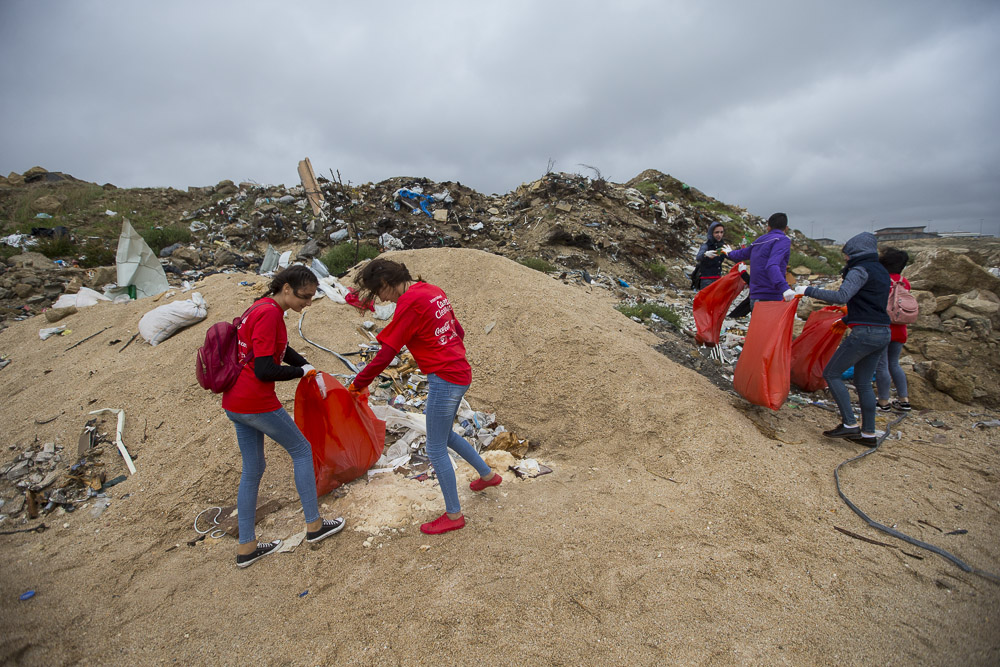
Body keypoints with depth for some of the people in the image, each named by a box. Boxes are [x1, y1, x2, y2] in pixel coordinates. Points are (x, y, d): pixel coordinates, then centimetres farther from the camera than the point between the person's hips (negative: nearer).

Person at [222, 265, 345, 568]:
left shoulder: (261, 308, 12)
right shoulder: (269, 313, -19)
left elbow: (281, 349, 24)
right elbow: (264, 371, -24)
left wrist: (311, 370, 17)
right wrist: (301, 371, -9)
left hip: (234, 403, 9)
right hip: (256, 403, -9)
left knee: (252, 470, 16)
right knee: (301, 450, 8)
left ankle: (246, 547, 26)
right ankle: (314, 525, 20)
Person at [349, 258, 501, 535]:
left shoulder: (410, 301, -16)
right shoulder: (433, 291, 10)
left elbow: (387, 353, -15)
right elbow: (459, 332, 16)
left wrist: (359, 384, -5)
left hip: (444, 380, -9)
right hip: (460, 373, 9)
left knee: (436, 450, 5)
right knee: (443, 435, 27)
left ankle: (454, 515, 19)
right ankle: (488, 474, 41)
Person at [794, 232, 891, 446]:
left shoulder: (860, 270, -10)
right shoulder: (881, 272, 18)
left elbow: (841, 296, -25)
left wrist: (808, 291, -19)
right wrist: (847, 320, 29)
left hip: (864, 333, -9)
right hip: (882, 333, 9)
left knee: (831, 373, 0)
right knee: (863, 383, 14)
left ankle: (850, 424, -2)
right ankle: (869, 433, 18)